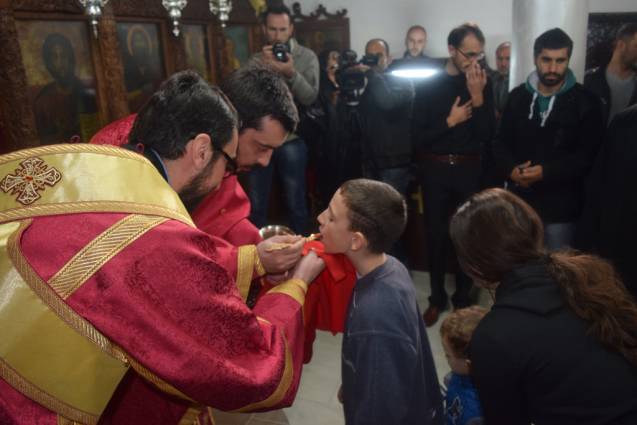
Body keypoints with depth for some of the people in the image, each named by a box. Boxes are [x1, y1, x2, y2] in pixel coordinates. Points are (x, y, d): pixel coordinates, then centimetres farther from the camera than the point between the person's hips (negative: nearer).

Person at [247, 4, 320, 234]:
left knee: (295, 203, 8)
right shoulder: (256, 59, 7)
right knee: (256, 203, 10)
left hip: (291, 140, -2)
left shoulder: (306, 57, -1)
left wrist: (291, 73, -28)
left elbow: (310, 98, -13)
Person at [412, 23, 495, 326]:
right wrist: (450, 121, -15)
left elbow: (487, 136, -8)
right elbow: (418, 137, -7)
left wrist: (478, 97, -16)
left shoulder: (482, 85, 0)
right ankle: (437, 298, 23)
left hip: (469, 169, 1)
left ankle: (463, 297, 24)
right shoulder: (429, 85, -2)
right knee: (436, 234, 8)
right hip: (435, 169, 0)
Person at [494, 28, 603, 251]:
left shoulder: (585, 102, -3)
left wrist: (545, 172, -21)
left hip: (560, 207, -3)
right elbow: (501, 142, 6)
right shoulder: (518, 96, 6)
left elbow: (588, 156, -8)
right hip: (519, 201, 3)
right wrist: (511, 169, -14)